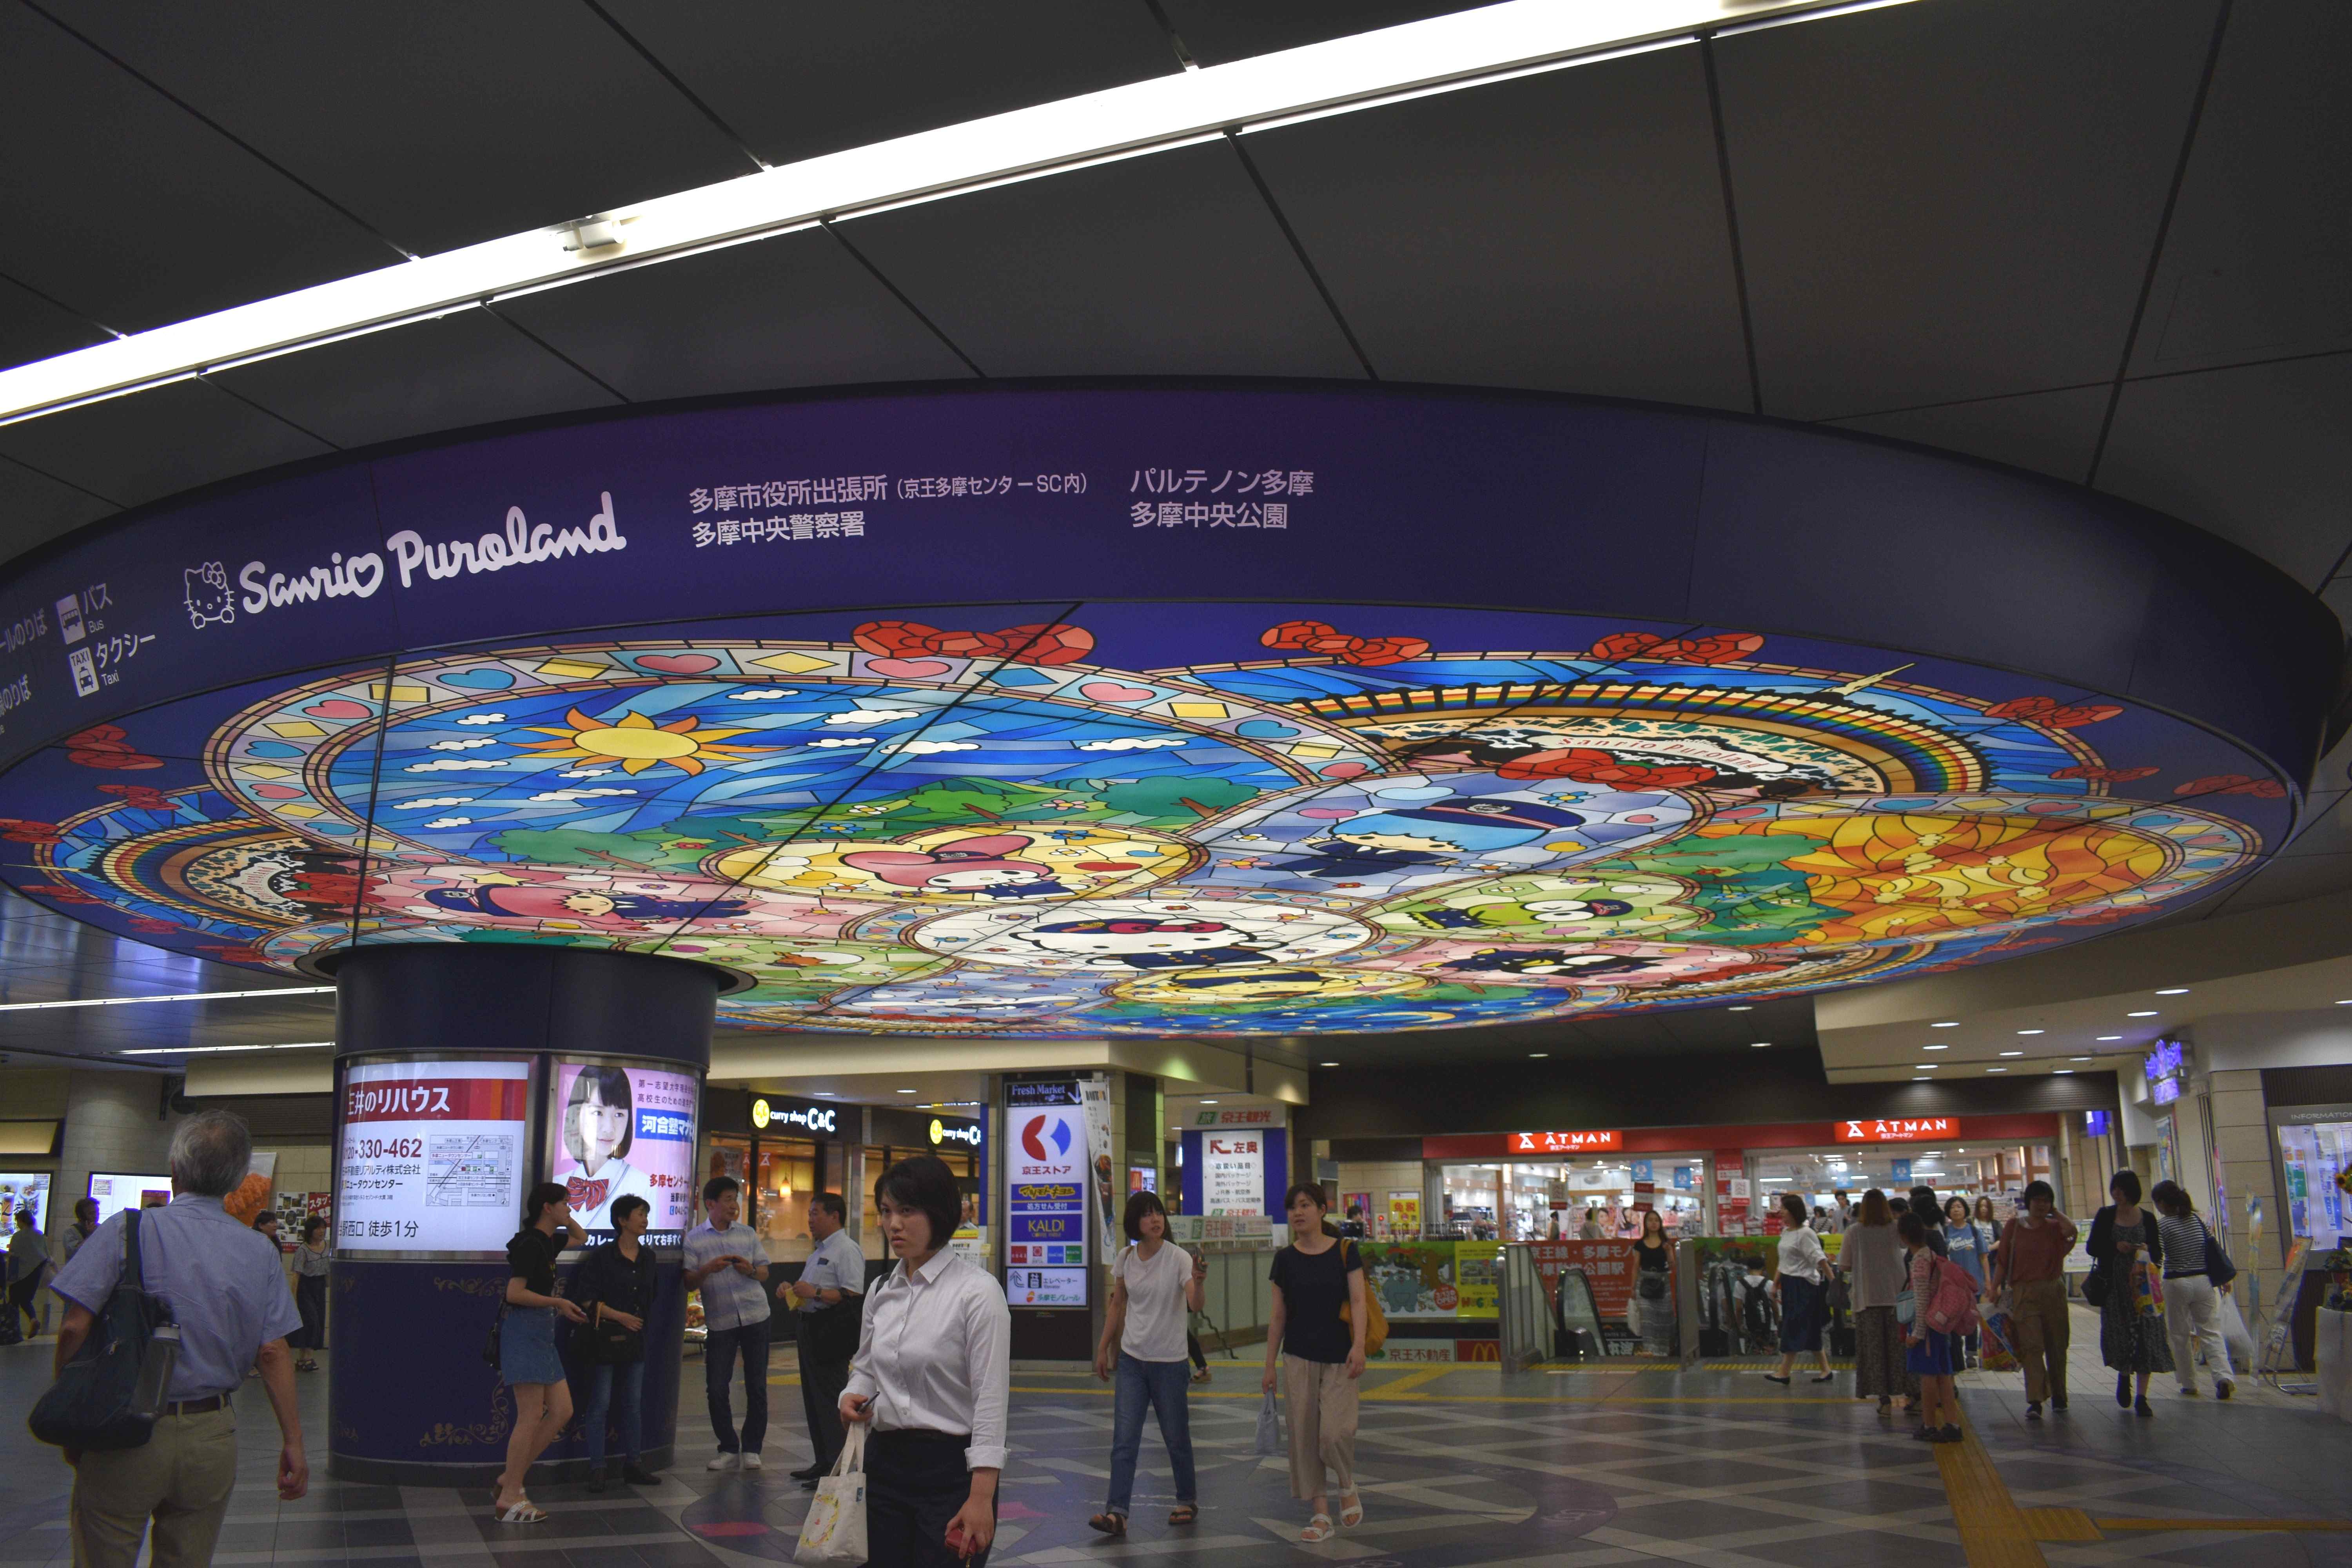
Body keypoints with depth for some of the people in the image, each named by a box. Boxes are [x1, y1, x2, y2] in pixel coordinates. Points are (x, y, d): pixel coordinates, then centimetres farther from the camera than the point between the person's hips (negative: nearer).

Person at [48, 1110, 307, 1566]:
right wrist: (293, 1441, 2)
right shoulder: (260, 1253, -1)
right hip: (212, 1439, 3)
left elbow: (75, 1328, -12)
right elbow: (273, 1352, -4)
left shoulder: (128, 1230, -8)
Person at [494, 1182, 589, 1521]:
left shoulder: (548, 1241, 14)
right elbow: (514, 1293, -19)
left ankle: (510, 1478, 12)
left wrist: (565, 1218, 18)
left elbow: (582, 1238, 34)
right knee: (531, 1417, -8)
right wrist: (558, 1302, -15)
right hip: (524, 1331, -10)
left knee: (562, 1411, 6)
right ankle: (509, 1500, -2)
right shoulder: (530, 1243, -12)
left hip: (542, 1334, 10)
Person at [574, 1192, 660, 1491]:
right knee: (600, 1404, -1)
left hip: (635, 1338, 6)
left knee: (634, 1404, 10)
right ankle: (596, 1469, 5)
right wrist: (621, 1317, -14)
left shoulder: (647, 1257, 8)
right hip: (606, 1337, -6)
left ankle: (632, 1465, 18)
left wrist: (643, 1321, 10)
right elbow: (586, 1299, -13)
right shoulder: (602, 1256, -11)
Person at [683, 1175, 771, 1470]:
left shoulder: (748, 1234, 9)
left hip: (755, 1316, 1)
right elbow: (689, 1283, -2)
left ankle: (752, 1448, 15)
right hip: (719, 1322, -1)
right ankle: (729, 1449, 15)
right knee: (716, 1389, -2)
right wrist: (708, 1269, -20)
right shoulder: (694, 1239, 2)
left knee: (757, 1387, 3)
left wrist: (751, 1270, -9)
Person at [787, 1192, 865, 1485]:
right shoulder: (820, 1251, 20)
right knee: (813, 1398, 15)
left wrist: (814, 1292, -23)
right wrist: (793, 1291, 13)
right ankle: (822, 1462, 24)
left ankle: (838, 1467, -5)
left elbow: (853, 1295, -23)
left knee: (830, 1400, -9)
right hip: (811, 1327, 11)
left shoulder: (846, 1250, -13)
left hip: (831, 1332, -11)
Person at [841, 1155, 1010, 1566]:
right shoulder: (882, 1291, 7)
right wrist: (853, 1397, -1)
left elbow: (991, 1399, -14)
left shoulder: (977, 1290, -12)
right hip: (885, 1462, 6)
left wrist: (981, 1497, -18)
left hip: (951, 1468, -6)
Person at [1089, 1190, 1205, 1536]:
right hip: (1132, 1359, 3)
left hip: (1169, 1361, -3)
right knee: (1124, 1439, -5)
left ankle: (1187, 1501, 29)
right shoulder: (1126, 1259, 1)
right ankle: (1117, 1513, -6)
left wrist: (1198, 1283, -44)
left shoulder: (1179, 1258, -12)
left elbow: (1195, 1306, -24)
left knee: (1176, 1437, 9)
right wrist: (1103, 1348, 14)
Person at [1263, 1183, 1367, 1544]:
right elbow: (1278, 1315, 7)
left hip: (1339, 1358, -2)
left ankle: (1348, 1486, 19)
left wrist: (1359, 1346, -21)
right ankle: (1320, 1515, 12)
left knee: (1335, 1432, -13)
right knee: (1303, 1434, 1)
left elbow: (1358, 1301, -7)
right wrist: (1270, 1364, 7)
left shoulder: (1345, 1252, -2)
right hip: (1299, 1358, 2)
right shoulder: (1285, 1259, 3)